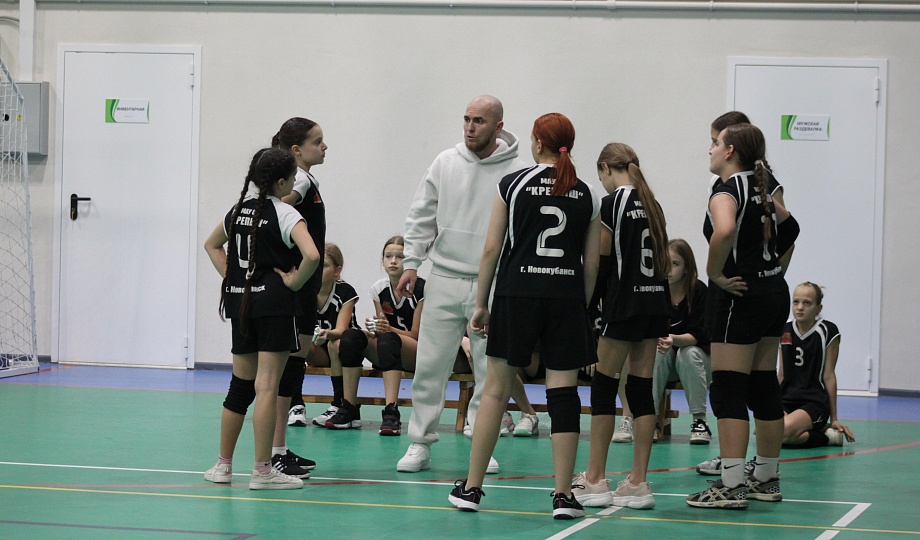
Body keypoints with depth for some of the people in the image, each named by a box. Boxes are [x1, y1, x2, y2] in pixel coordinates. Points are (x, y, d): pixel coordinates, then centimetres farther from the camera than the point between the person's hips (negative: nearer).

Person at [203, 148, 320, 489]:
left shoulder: (238, 210, 11)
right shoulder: (285, 215, -10)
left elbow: (212, 245, 27)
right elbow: (311, 255, -25)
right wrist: (294, 281, -9)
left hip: (239, 299, 7)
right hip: (273, 303, -7)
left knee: (241, 384, 15)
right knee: (267, 386, -5)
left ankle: (223, 464, 20)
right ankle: (262, 471, -5)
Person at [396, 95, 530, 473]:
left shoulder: (516, 172, -4)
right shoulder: (446, 163, 5)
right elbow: (421, 216, 11)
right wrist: (411, 262, 4)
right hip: (444, 280, 2)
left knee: (490, 371, 4)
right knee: (430, 365, 3)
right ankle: (420, 444, 10)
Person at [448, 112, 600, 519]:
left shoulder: (512, 185, 2)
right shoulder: (585, 195, 8)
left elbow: (491, 250, 1)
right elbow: (591, 264, 7)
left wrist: (480, 303, 8)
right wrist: (581, 307, 16)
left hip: (517, 292, -1)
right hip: (567, 296, 1)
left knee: (496, 389, 5)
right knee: (563, 392, 1)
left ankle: (471, 488, 10)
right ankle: (563, 496, -1)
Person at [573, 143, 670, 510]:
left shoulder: (613, 203, -9)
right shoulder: (651, 204, 12)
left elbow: (601, 260, -8)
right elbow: (663, 261, 15)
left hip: (624, 304, -7)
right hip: (656, 301, 7)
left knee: (604, 385, 0)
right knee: (641, 389, 6)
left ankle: (594, 480, 3)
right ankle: (638, 482, 4)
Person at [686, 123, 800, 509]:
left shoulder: (727, 191, -13)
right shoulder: (759, 188, 13)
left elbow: (724, 231, -33)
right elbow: (788, 227, 26)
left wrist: (715, 273, -21)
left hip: (741, 294, -9)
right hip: (775, 290, 9)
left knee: (728, 391, -7)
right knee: (764, 387, 14)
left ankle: (731, 486, -11)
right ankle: (766, 478, 20)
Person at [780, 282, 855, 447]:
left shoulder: (827, 331, -2)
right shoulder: (784, 331, 11)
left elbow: (829, 376, 0)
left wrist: (834, 419, 3)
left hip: (815, 403, -5)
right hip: (786, 401, 5)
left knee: (782, 432, -35)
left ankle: (825, 435, -7)